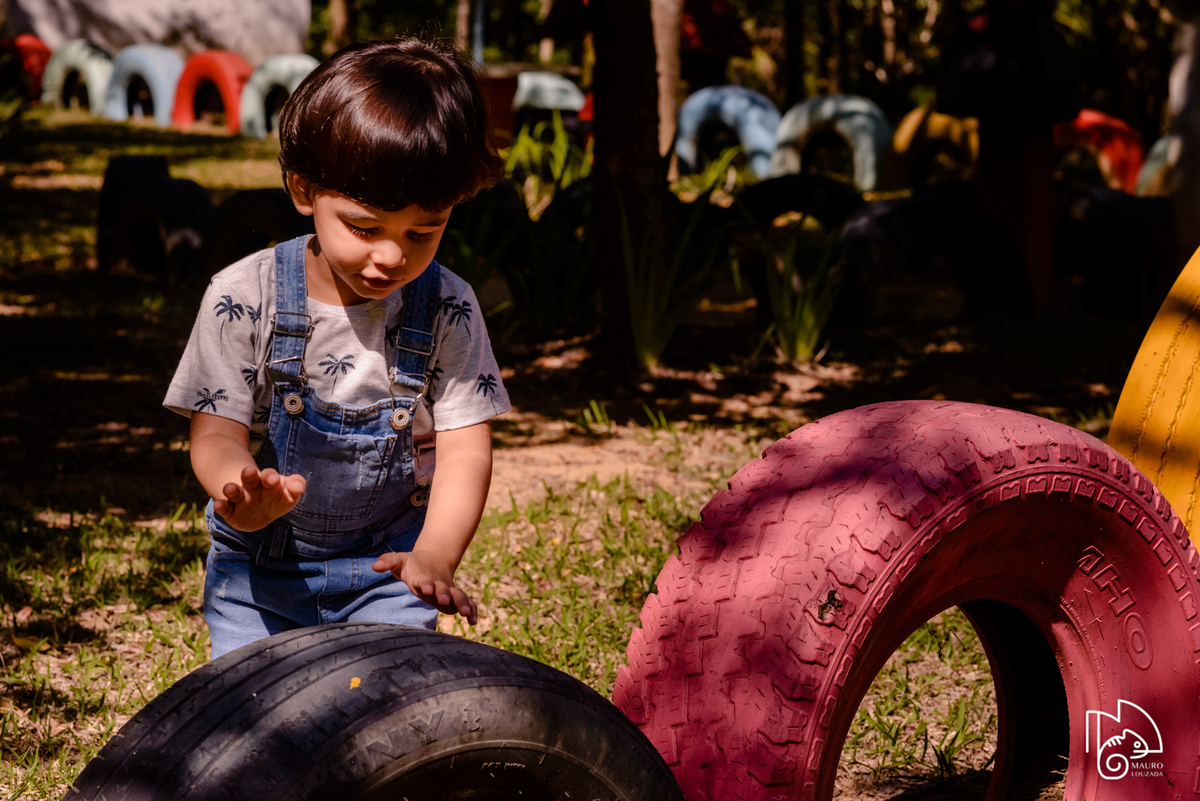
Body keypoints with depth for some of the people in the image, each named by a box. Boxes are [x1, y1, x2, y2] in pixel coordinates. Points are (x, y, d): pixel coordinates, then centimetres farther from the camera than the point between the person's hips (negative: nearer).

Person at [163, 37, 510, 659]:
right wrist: (243, 494, -38)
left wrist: (436, 554, -29)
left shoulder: (448, 310, -10)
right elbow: (217, 433, -13)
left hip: (389, 567, 0)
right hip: (259, 569, 0)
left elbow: (464, 448, -11)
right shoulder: (243, 298, -13)